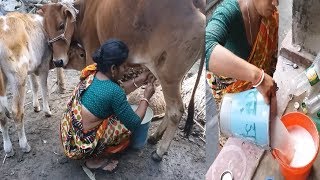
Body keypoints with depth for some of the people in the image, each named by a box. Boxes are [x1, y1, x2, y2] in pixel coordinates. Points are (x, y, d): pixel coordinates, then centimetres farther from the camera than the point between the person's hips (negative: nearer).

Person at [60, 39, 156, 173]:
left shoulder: (92, 74, -4)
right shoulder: (113, 91, -26)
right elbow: (135, 123, -13)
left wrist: (138, 81, 9)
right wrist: (146, 97, -1)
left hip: (67, 135, 8)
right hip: (80, 146, -8)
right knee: (127, 126, -3)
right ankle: (94, 160, 5)